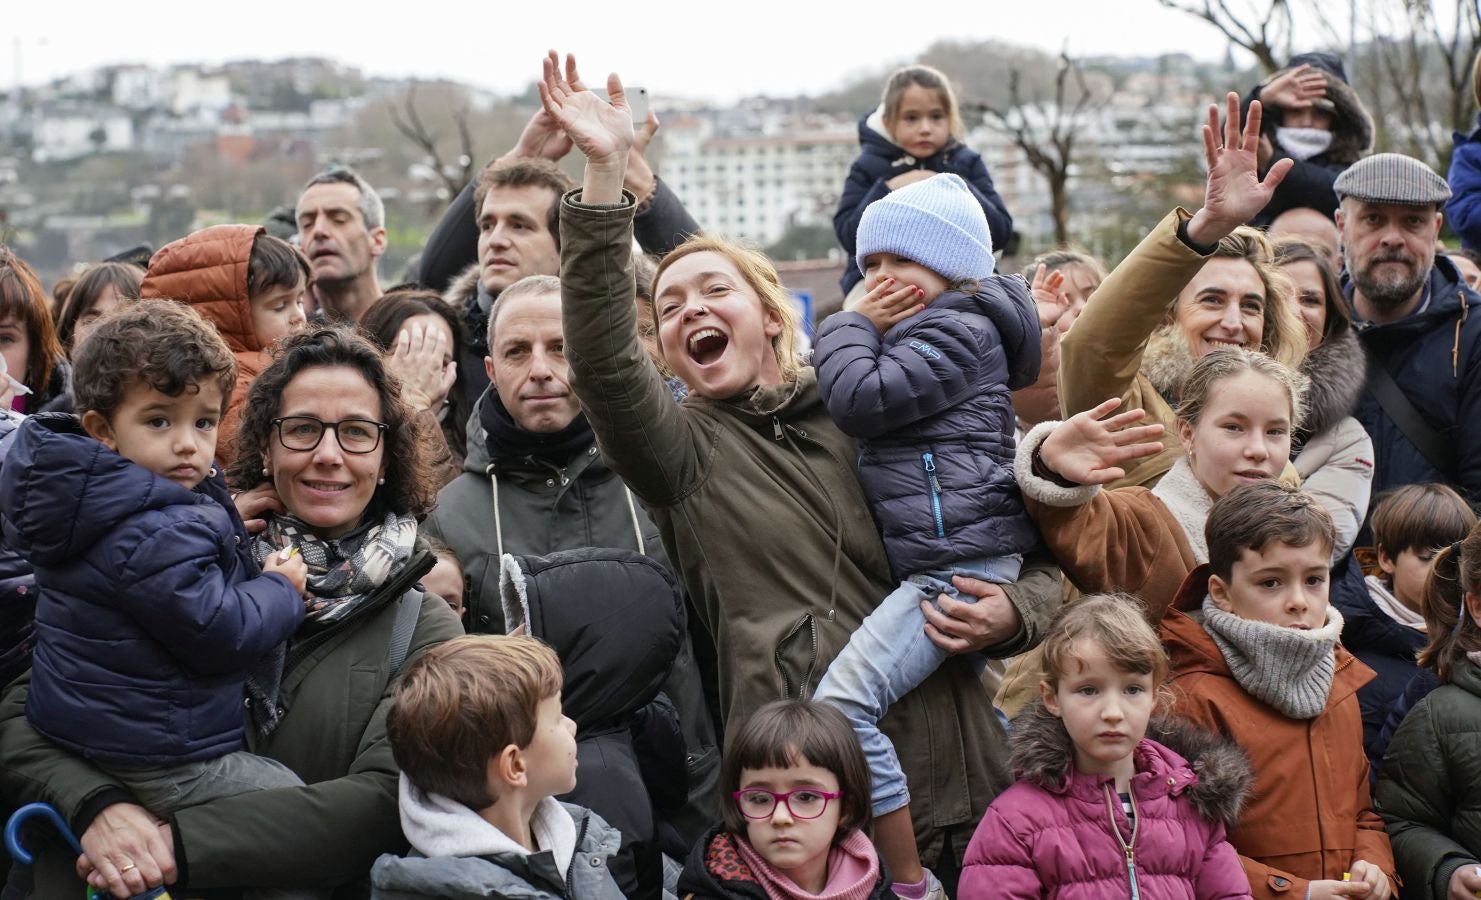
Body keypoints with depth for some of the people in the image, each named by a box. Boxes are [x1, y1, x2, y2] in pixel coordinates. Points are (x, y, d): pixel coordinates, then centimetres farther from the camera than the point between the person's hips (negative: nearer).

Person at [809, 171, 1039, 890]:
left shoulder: (960, 330, -8)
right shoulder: (916, 334, 23)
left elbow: (859, 401, -16)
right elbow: (851, 404, 25)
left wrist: (848, 327, -2)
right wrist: (861, 331, 14)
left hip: (957, 555, -12)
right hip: (946, 557, 12)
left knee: (843, 701, -20)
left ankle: (910, 881, -16)